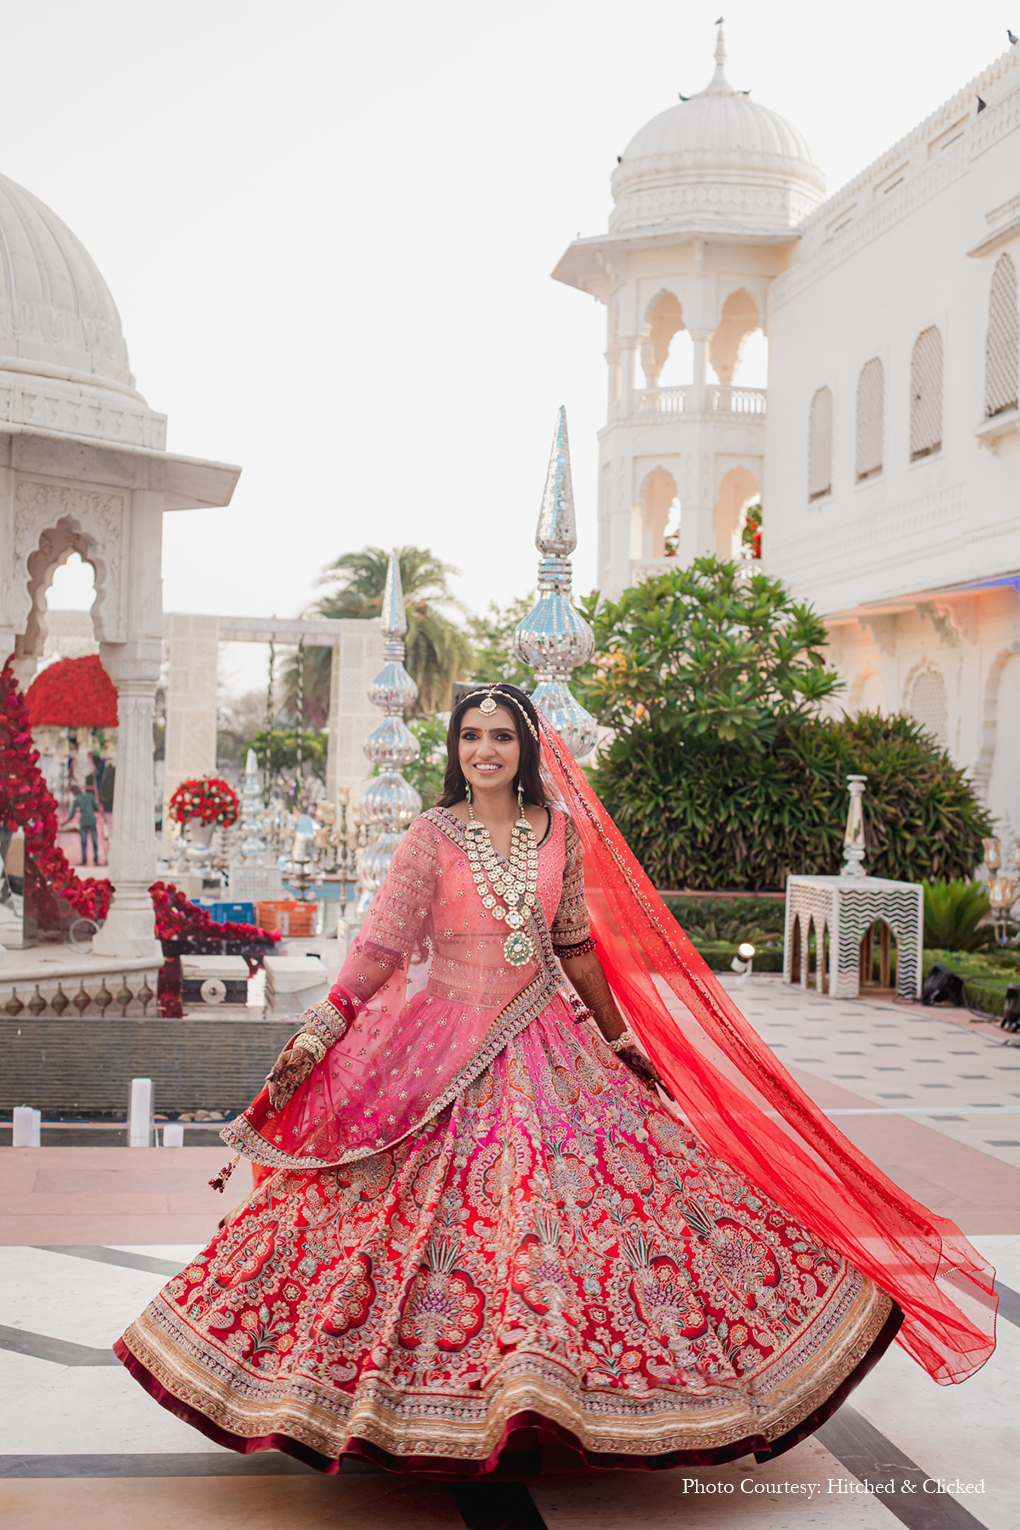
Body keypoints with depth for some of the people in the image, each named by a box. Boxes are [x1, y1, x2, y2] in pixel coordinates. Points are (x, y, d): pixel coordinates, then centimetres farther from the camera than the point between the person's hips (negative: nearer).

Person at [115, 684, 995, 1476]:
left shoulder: (561, 834, 4)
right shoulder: (433, 839, -4)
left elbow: (577, 947, 13)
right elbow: (380, 944, -8)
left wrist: (621, 1037, 17)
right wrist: (319, 1032, -15)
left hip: (546, 1048, 3)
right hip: (444, 1052, -3)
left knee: (576, 1193, 1)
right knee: (439, 1212, -2)